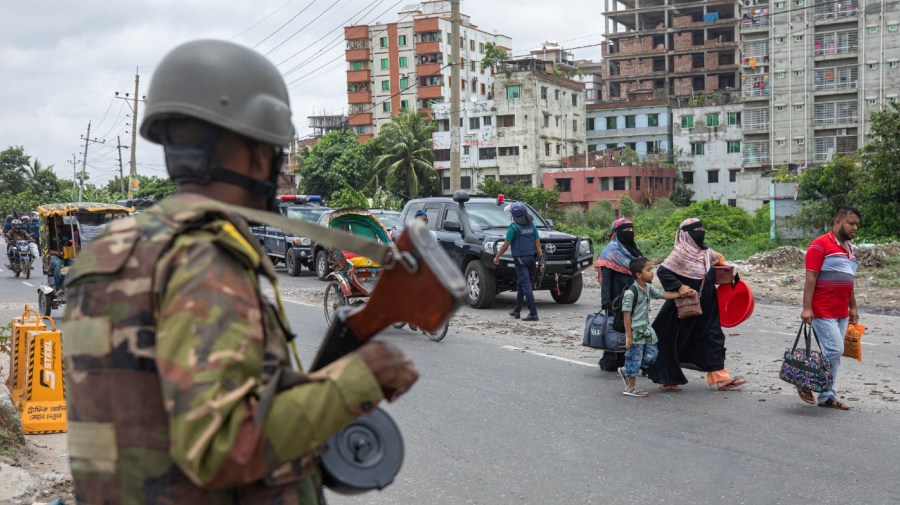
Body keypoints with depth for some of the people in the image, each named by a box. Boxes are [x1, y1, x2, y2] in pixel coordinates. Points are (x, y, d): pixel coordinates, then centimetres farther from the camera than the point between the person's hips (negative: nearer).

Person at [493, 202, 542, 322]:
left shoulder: (514, 227, -13)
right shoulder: (532, 226, 7)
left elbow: (505, 245, -9)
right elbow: (538, 243, 6)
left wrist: (497, 257, 2)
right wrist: (540, 258, 10)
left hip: (520, 259, -7)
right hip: (531, 258, 7)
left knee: (526, 286, -9)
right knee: (520, 285, 19)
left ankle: (533, 313, -14)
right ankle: (516, 310, 26)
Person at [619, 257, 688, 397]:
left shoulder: (649, 288, 5)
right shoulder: (630, 292, -19)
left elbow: (664, 295, 19)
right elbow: (626, 314, -18)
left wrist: (683, 294, 11)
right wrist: (628, 335, -18)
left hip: (646, 328, 8)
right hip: (635, 330, -8)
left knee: (651, 354, 9)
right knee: (635, 356, 1)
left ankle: (625, 371, 26)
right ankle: (630, 388, 15)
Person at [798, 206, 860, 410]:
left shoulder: (849, 248, 17)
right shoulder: (820, 245, -10)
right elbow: (810, 278, -14)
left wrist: (853, 307, 22)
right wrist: (807, 308, -20)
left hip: (842, 313, 8)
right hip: (823, 312, -8)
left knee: (835, 354, 8)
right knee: (834, 350, -11)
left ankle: (827, 396, 14)